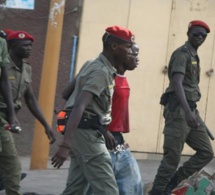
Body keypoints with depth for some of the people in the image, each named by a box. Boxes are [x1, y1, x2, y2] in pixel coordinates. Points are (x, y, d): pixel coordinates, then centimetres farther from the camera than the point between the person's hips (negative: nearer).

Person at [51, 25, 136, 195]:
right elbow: (79, 106, -27)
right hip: (87, 132, -10)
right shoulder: (102, 72, -15)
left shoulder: (93, 65, 14)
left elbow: (67, 94, 22)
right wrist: (66, 144, -38)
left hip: (84, 131, 10)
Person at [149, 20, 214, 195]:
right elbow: (177, 83, -24)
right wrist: (187, 111, -35)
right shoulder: (182, 54, -10)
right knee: (173, 157, -8)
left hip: (191, 109, 9)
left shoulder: (194, 56, 20)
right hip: (179, 109, -9)